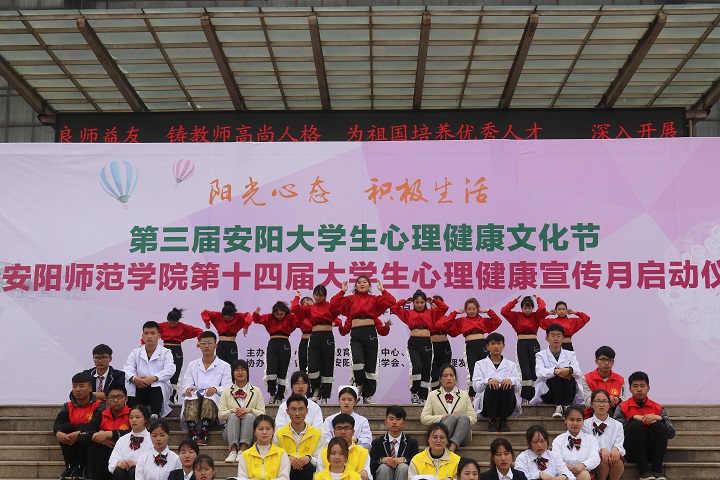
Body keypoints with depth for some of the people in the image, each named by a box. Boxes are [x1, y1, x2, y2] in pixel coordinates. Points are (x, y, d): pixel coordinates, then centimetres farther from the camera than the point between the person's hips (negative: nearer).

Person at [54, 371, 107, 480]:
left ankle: (80, 467, -17)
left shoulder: (99, 405, -9)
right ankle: (70, 467, -15)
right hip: (71, 443, 4)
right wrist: (58, 433, -35)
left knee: (81, 427, -30)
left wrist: (79, 434, -37)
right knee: (65, 427, -22)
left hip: (90, 441, -4)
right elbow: (58, 422, -12)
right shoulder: (68, 406, 3)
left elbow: (95, 423, -25)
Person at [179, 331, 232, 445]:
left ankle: (204, 432, -45)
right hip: (194, 401, 2)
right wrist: (188, 389, -16)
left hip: (215, 401, -2)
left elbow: (227, 388, 1)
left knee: (210, 395, -35)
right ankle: (192, 432, -46)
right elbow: (185, 387, 10)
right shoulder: (192, 365, 22)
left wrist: (215, 389, -22)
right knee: (191, 396, -32)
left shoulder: (224, 366, 14)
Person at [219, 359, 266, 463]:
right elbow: (220, 415, 4)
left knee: (249, 416, -31)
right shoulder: (227, 392, 15)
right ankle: (233, 451, -44)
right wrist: (232, 410, -16)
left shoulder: (256, 391, 13)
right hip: (230, 432, 1)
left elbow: (262, 414, 2)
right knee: (234, 416, -30)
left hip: (251, 430, 0)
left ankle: (242, 451, -43)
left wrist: (249, 410, -17)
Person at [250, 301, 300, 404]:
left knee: (282, 373, 2)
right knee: (271, 371, -14)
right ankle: (272, 394, 3)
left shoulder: (290, 318, 5)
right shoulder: (269, 318, 11)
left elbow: (298, 321, -11)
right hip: (272, 344, 1)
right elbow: (257, 320, 6)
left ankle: (279, 397, 12)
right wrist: (256, 313, -17)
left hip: (285, 345, -1)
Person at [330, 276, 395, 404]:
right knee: (357, 361, -23)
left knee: (371, 367, 2)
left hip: (370, 333, 1)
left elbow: (391, 301, -2)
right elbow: (333, 305, 2)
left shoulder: (375, 299, 11)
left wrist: (382, 290, 3)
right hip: (356, 335, -1)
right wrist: (342, 291, 3)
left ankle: (368, 396, 12)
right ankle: (359, 384, 6)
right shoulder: (350, 299, 12)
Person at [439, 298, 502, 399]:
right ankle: (471, 396, 4)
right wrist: (455, 313, 10)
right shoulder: (461, 321, 15)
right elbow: (446, 324, 9)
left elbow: (498, 321, 15)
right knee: (472, 372, -5)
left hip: (483, 345, 1)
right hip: (470, 347, -1)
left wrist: (488, 311, 12)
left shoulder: (483, 320, 17)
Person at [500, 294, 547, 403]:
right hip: (521, 345, -1)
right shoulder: (517, 316, 8)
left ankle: (533, 397, 6)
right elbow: (504, 311, -5)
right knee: (526, 373, -8)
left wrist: (538, 298, 5)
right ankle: (524, 397, -4)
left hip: (534, 344, 1)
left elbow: (542, 308, -12)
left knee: (535, 372, 1)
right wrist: (515, 300, 0)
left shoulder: (536, 316, 8)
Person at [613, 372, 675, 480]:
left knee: (658, 426, -22)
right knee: (636, 425, -26)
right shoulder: (622, 407, 7)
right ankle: (644, 471, -29)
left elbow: (671, 433, 2)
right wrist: (633, 418, -18)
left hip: (653, 452, 2)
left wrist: (659, 418, -14)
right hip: (633, 453, -2)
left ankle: (657, 470, -21)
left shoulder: (657, 408, 12)